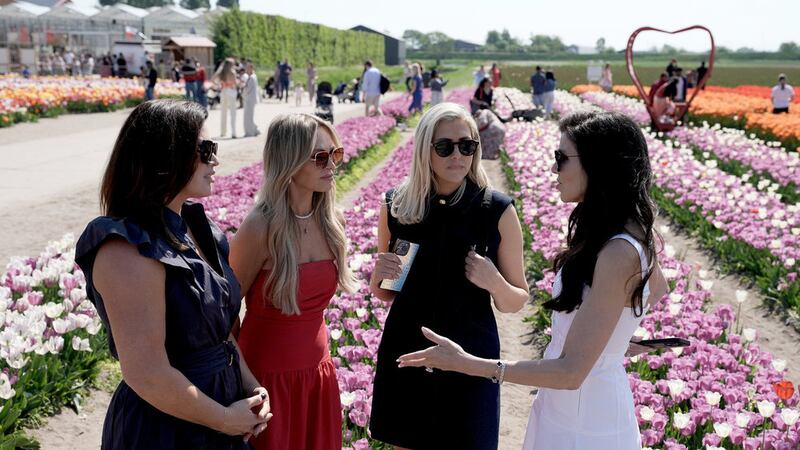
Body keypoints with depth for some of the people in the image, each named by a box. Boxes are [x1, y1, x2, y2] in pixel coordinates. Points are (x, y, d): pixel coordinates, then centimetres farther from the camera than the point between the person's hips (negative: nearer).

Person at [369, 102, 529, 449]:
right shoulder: (396, 206, -4)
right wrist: (378, 276, -13)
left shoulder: (498, 211, -10)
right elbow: (385, 293, 9)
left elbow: (516, 302, -1)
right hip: (405, 356, 2)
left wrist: (495, 283, -22)